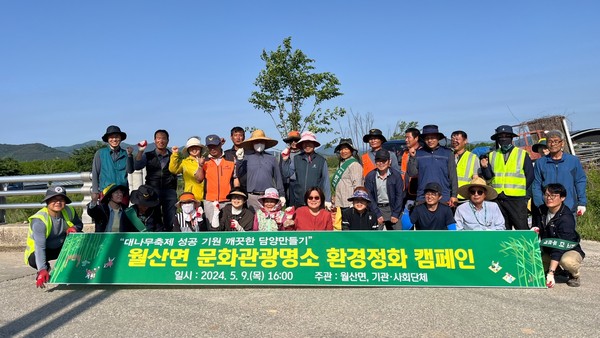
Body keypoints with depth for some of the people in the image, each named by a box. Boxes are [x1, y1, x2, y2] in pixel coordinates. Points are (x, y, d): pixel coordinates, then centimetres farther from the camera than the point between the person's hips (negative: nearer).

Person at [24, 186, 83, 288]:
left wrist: (74, 228, -22)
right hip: (44, 252, -5)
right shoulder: (39, 220, -30)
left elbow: (79, 224, 6)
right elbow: (40, 247, -39)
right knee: (34, 259, -36)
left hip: (62, 247, 5)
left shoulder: (69, 211, -13)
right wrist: (42, 270, -50)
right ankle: (46, 269, 3)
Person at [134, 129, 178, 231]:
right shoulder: (148, 156, 10)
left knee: (170, 221, 0)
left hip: (169, 192, 0)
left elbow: (176, 172, 5)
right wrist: (140, 151, -15)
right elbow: (137, 166, -7)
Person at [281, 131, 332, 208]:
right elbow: (286, 174, 9)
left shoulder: (321, 160, 1)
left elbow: (326, 181, 4)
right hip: (298, 201, 2)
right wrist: (285, 160, -4)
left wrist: (327, 200, 1)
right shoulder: (296, 159, 7)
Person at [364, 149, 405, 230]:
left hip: (393, 208, 0)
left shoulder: (396, 175, -4)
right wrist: (377, 214, -9)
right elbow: (369, 197, -3)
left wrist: (395, 214, -7)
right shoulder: (370, 176, -3)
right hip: (377, 208, 0)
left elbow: (400, 195, -2)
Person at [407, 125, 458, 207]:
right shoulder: (418, 153, 5)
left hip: (443, 198, -1)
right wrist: (412, 157, -11)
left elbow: (453, 176, 4)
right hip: (422, 198, 1)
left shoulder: (447, 153, 3)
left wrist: (454, 195, 0)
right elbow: (412, 173, 1)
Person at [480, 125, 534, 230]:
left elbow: (530, 176, 4)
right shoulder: (492, 155, 13)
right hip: (498, 198, 3)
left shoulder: (522, 154, 6)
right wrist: (485, 167, -11)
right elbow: (488, 177, 7)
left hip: (517, 198, -3)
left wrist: (522, 190, 0)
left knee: (522, 228, -6)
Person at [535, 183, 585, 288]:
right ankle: (558, 270, 13)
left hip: (570, 250, -7)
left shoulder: (566, 218, -26)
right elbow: (541, 229, 15)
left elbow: (560, 247, -31)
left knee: (566, 261, -41)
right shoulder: (543, 210, -4)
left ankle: (575, 276, -3)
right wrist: (536, 230, -11)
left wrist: (551, 272, -35)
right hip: (548, 251, 7)